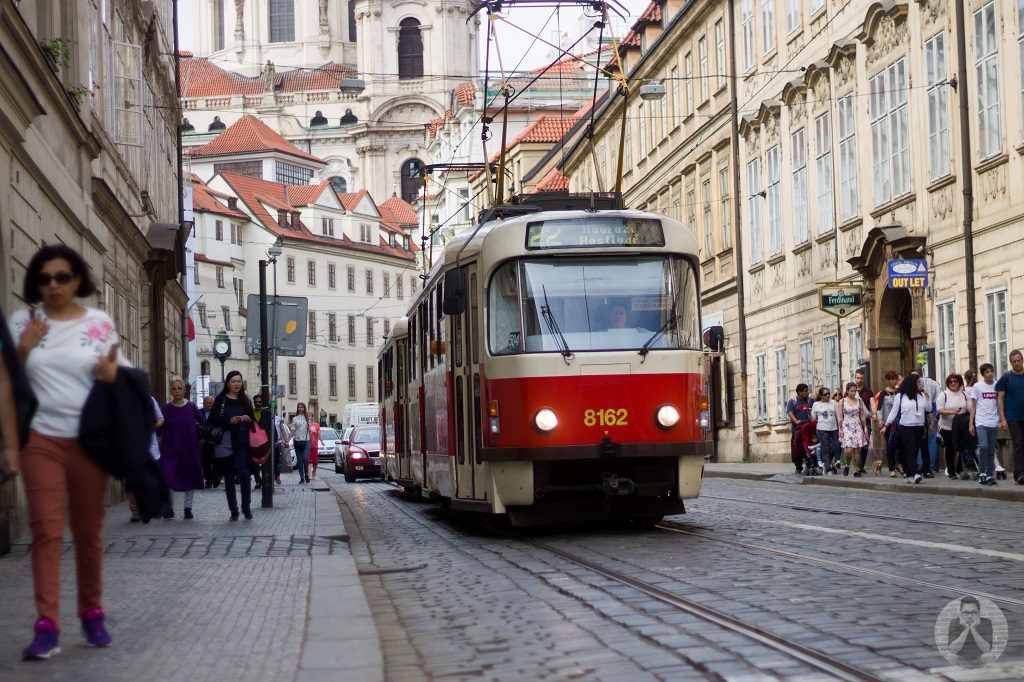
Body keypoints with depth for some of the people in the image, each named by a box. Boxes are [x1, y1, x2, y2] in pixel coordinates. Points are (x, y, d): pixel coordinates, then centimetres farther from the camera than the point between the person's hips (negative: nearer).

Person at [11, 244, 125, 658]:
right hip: (40, 440, 0)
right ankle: (47, 626, -12)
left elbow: (118, 375, 11)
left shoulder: (100, 323, 3)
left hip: (88, 440, 0)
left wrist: (112, 375, -13)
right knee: (46, 531, -8)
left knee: (88, 533, 7)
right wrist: (24, 350, -12)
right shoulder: (22, 321, 4)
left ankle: (92, 613, 21)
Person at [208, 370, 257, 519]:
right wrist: (230, 421, -15)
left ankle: (246, 507, 2)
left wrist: (248, 420, -6)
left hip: (242, 444, 1)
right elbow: (212, 420, -3)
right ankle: (233, 510, 11)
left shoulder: (245, 400, 10)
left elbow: (253, 423, 16)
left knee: (244, 474, -12)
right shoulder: (221, 400, 2)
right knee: (229, 478, 4)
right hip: (225, 444, -1)